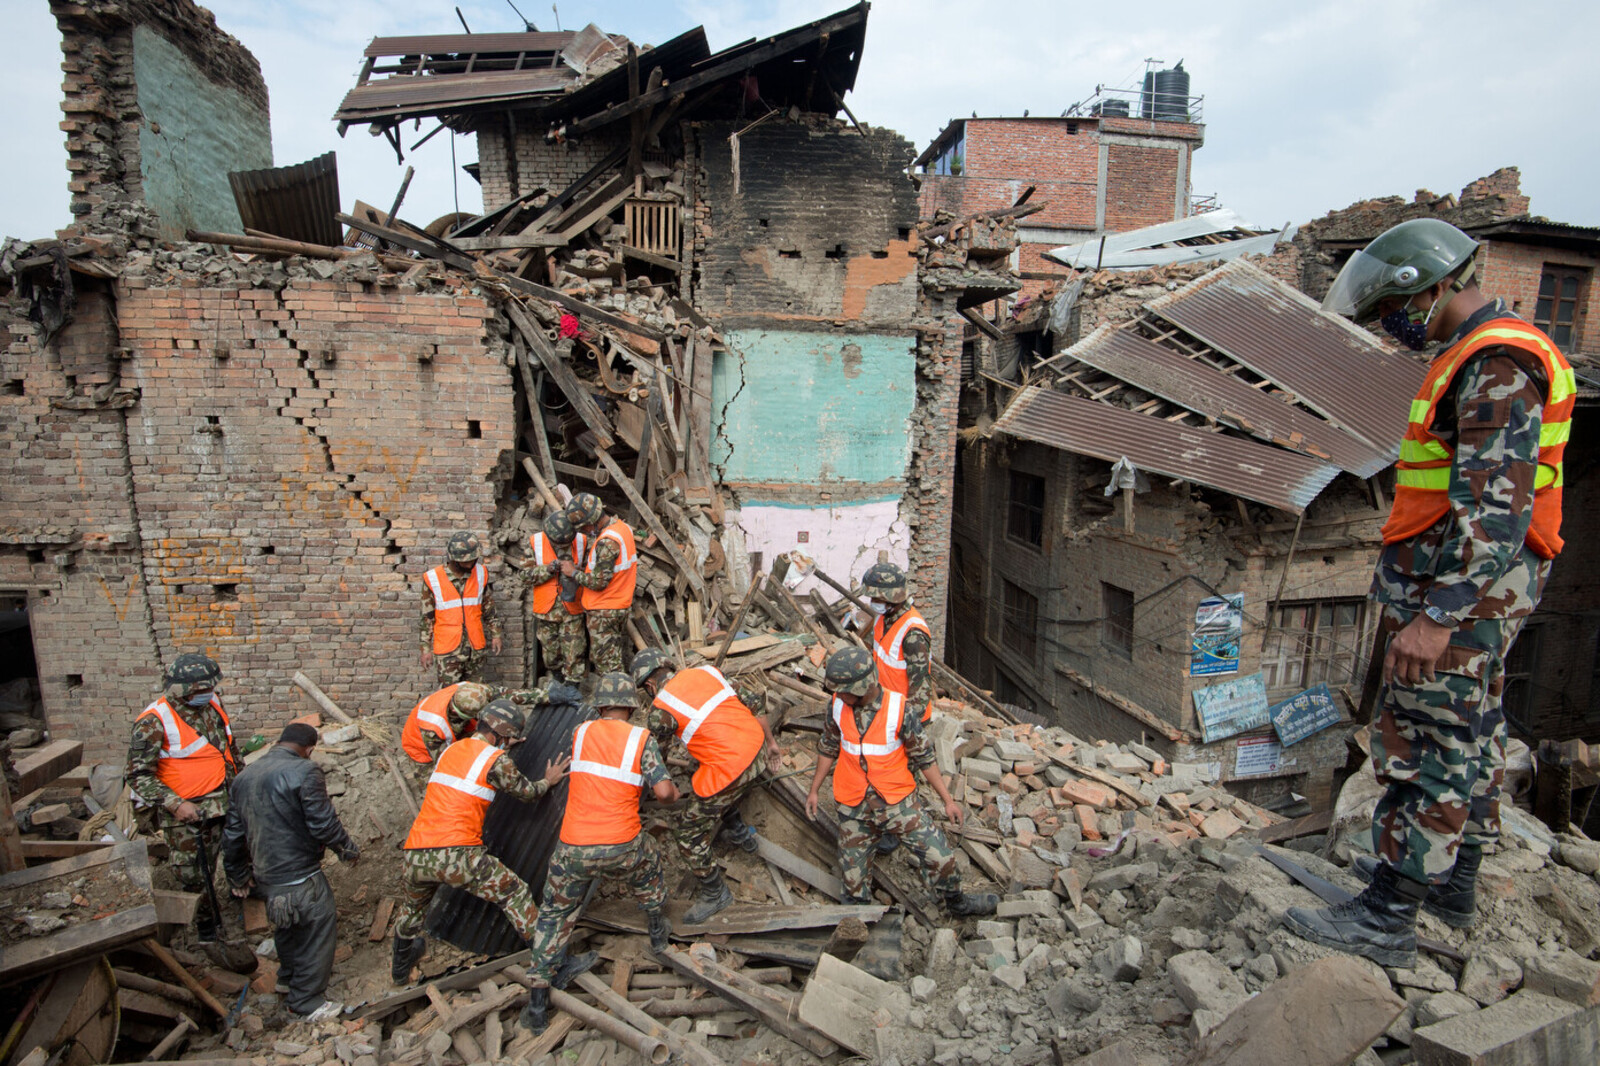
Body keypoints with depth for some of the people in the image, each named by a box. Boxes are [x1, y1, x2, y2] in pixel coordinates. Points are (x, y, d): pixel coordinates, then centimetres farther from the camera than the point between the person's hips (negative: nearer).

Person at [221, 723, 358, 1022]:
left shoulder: (244, 776, 8)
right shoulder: (304, 771, -18)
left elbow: (232, 834, 15)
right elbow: (323, 822, -19)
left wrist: (238, 876, 26)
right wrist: (348, 849, -1)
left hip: (264, 872, 9)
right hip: (298, 875, -9)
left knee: (287, 925, 28)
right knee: (319, 930, 5)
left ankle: (289, 979, 46)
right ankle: (307, 1002, 12)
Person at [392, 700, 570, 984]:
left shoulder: (449, 750, 16)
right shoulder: (496, 760, -3)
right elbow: (527, 793, 8)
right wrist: (548, 781, 29)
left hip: (415, 854, 7)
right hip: (456, 854, -7)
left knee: (413, 905, 34)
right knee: (515, 893, 6)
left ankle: (401, 969, 55)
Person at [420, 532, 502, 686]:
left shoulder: (480, 573, 2)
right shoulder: (432, 579, -7)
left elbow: (489, 608, 11)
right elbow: (427, 617, -1)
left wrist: (495, 634, 11)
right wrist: (426, 648, 0)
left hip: (475, 647, 3)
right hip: (447, 650, -3)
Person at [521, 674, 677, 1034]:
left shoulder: (580, 732, 3)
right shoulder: (642, 739, -5)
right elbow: (663, 791, -11)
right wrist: (674, 793, 11)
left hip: (573, 847, 2)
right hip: (621, 847, -1)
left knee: (554, 915, 21)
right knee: (648, 870, 32)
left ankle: (537, 1004, 20)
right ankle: (658, 932, 49)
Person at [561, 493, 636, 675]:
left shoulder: (607, 542, -25)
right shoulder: (622, 526, 4)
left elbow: (599, 582, -24)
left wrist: (574, 572, -11)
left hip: (604, 611, -9)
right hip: (622, 605, 9)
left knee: (607, 665, 0)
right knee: (616, 654, 18)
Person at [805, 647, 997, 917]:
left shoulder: (898, 709, -18)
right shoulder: (837, 707, -9)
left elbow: (924, 756, -7)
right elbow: (828, 748, 9)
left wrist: (947, 800, -3)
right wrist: (814, 790, 13)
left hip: (898, 801, -2)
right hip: (853, 807, 2)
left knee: (939, 856, -2)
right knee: (853, 875, 12)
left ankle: (958, 903, 27)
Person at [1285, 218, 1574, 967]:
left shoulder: (1499, 366, -18)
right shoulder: (1480, 356, 15)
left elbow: (1498, 508, -26)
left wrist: (1438, 615, -28)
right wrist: (1426, 595, 23)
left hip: (1461, 589, -11)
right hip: (1472, 585, 11)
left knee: (1425, 749, -6)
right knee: (1470, 737, 18)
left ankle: (1386, 920, 3)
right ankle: (1455, 883, 33)